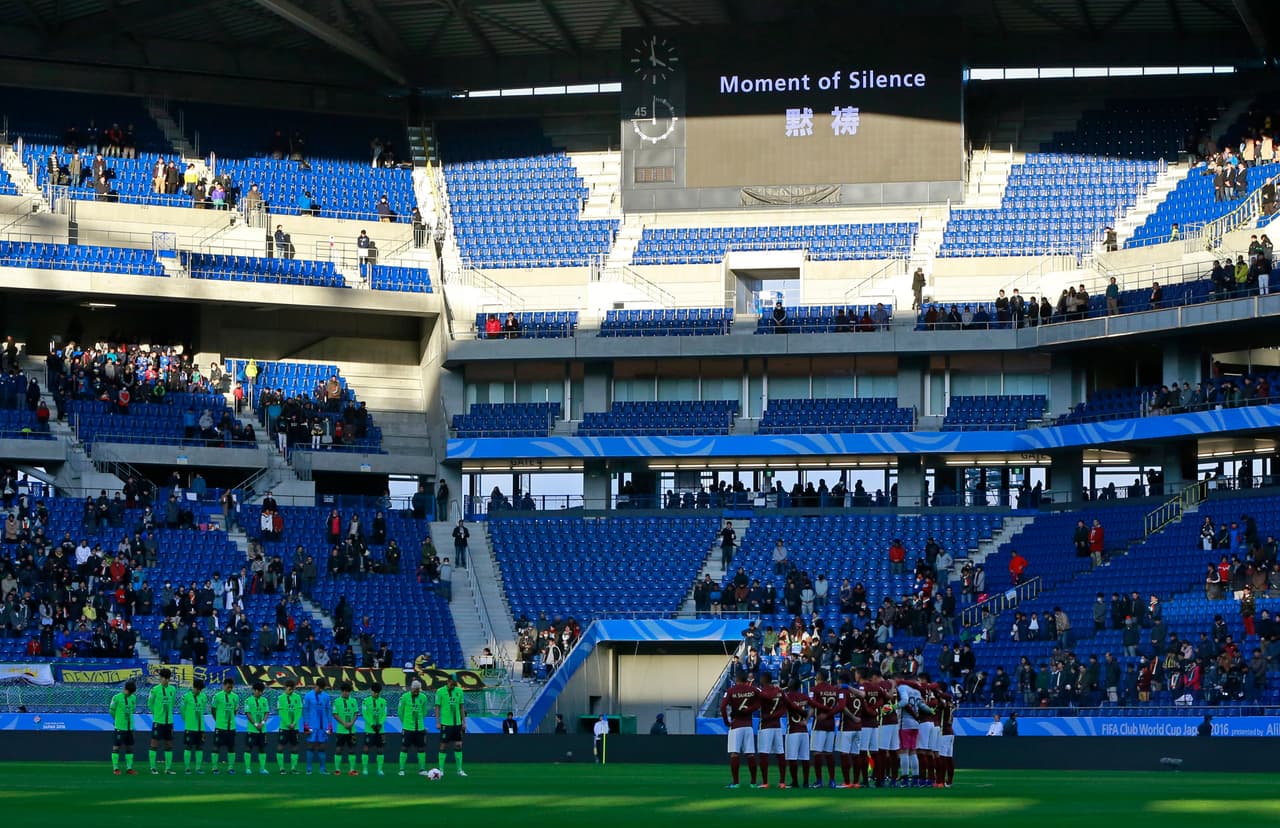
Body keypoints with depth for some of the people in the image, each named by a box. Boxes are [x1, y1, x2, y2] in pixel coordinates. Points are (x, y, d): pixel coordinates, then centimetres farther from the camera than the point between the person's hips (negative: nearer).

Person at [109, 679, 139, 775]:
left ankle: (129, 768, 12)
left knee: (130, 747, 7)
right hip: (120, 727, -6)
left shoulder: (133, 698, 8)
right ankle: (115, 768, 2)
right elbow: (112, 710, 0)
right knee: (116, 746, -2)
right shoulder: (116, 698, -8)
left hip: (130, 727, 6)